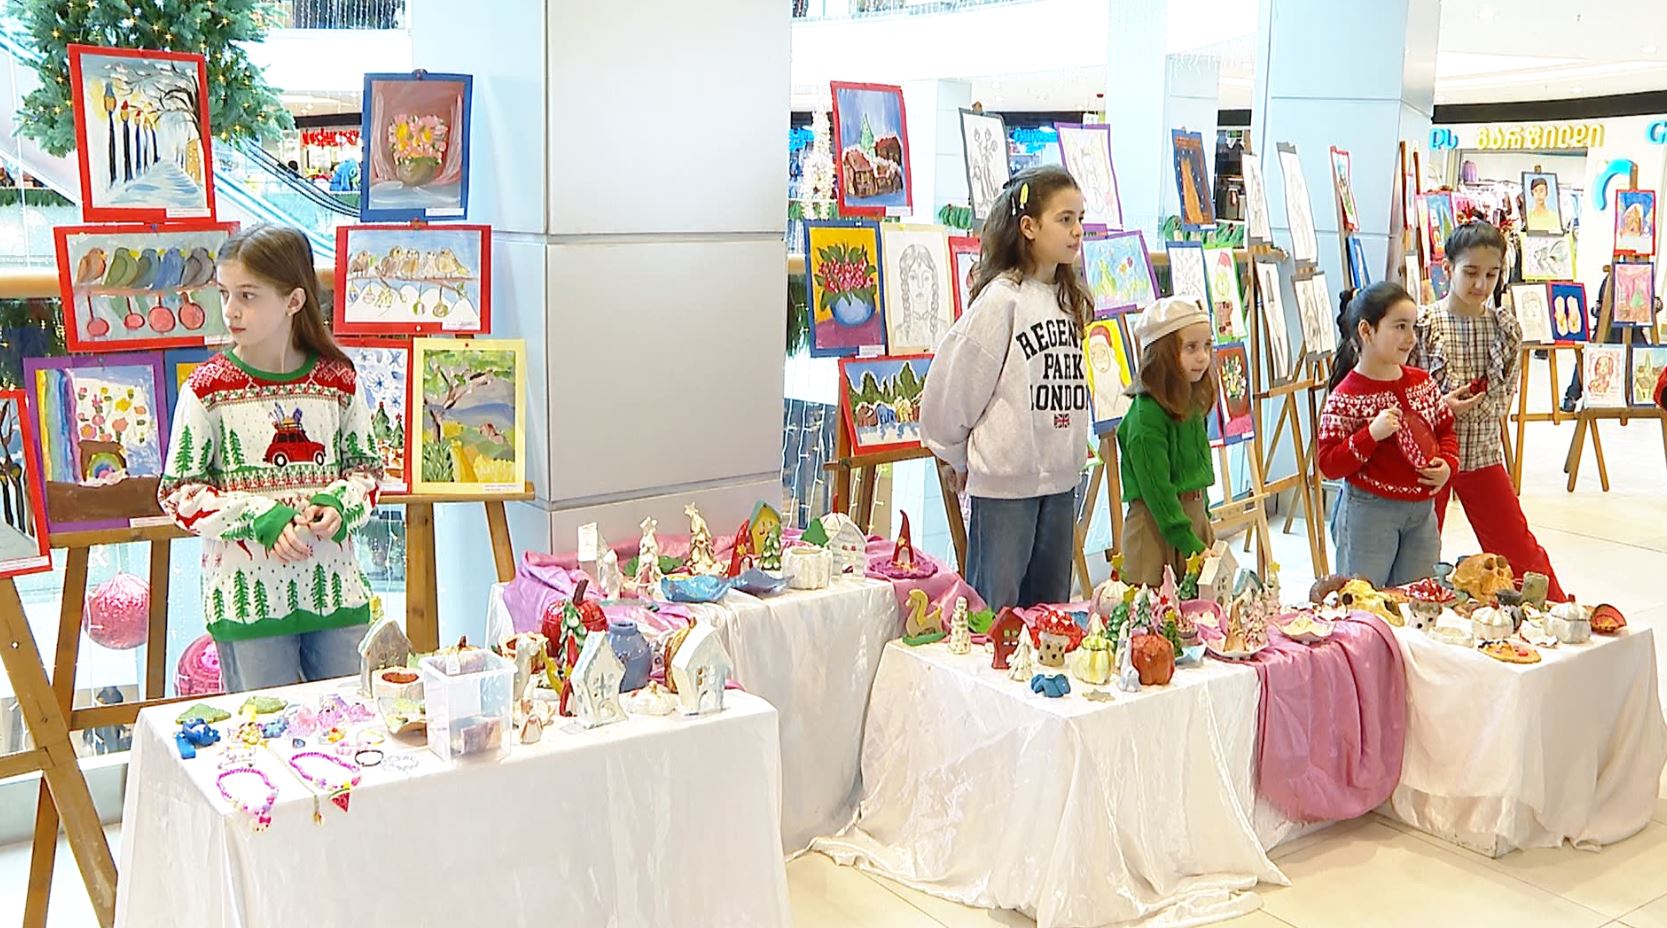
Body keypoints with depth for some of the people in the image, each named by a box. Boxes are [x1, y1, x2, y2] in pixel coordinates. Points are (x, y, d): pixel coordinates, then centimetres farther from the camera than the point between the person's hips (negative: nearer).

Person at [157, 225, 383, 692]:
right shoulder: (208, 387, -6)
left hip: (335, 588, 2)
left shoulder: (338, 379, 1)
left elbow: (366, 464, 11)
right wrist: (263, 518, -17)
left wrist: (340, 504, -11)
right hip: (249, 594, -2)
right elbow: (179, 491, -5)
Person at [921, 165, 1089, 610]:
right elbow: (953, 381, -11)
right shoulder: (1002, 298, -13)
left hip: (1061, 477, 7)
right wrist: (959, 456, 1)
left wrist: (1074, 447, 13)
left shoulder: (1071, 298, 11)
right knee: (995, 607, 1)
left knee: (1050, 605, 14)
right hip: (1006, 478, -7)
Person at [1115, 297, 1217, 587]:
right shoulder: (1146, 414, -18)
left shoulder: (1193, 404, 7)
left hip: (1195, 515, 8)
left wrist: (1204, 516, 13)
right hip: (1156, 525, -8)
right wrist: (1191, 546, -18)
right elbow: (1157, 490, -18)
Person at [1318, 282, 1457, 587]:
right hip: (1369, 513, -6)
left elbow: (1445, 429, 18)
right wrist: (1372, 434, -27)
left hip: (1423, 510, 6)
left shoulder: (1422, 382, 5)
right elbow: (1329, 465, -15)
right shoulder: (1346, 397, -13)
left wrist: (1448, 464, -2)